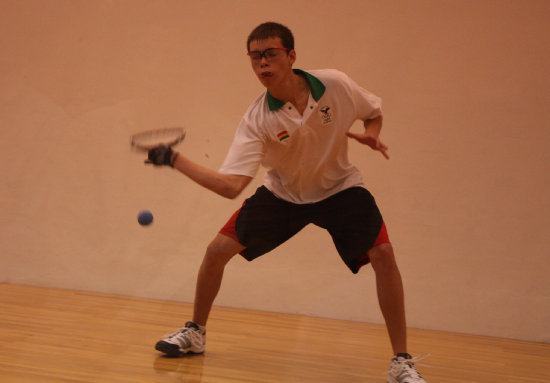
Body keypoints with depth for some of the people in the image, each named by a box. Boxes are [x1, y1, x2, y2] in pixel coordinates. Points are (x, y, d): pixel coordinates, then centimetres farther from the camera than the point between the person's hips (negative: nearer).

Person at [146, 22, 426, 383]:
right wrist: (176, 160, -37)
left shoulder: (335, 85, -21)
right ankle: (195, 333, 23)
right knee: (218, 250, -5)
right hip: (282, 194, 1)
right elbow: (231, 186, -30)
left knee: (383, 254, -24)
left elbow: (374, 112, 1)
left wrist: (370, 135, -21)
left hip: (339, 188, -1)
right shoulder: (257, 120, -23)